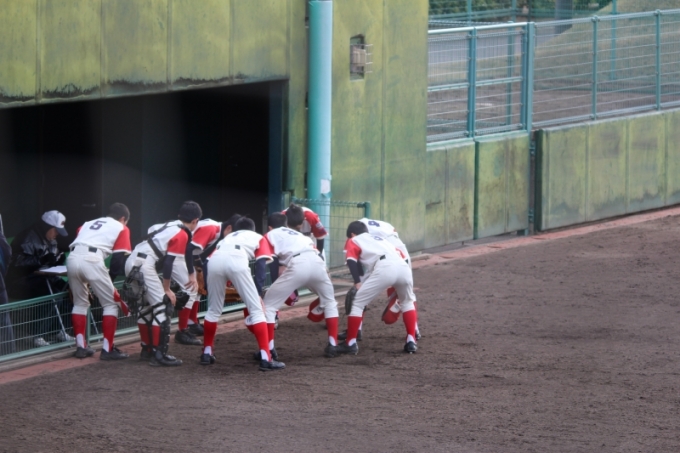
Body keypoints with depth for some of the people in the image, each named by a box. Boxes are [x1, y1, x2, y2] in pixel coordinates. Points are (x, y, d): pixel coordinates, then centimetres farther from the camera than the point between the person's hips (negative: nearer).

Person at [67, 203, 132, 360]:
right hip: (92, 259, -5)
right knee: (111, 304, 8)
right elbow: (119, 259, 9)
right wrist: (110, 279, 20)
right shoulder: (121, 228, 21)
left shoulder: (88, 224, 34)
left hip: (72, 257, 5)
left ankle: (81, 347, 21)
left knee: (80, 302, 24)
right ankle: (107, 349, 4)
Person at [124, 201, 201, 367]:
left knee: (146, 306, 21)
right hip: (144, 264, -9)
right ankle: (159, 355, -13)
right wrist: (166, 290, -2)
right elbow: (169, 262, -9)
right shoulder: (182, 235, -4)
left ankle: (147, 349, 30)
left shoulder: (171, 227, 22)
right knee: (162, 306, -8)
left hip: (132, 262, 9)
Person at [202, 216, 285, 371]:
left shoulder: (228, 237, 43)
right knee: (256, 309, 1)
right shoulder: (259, 238, 34)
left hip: (215, 259, 3)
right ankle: (266, 358, -6)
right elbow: (261, 266, 15)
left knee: (213, 309, 23)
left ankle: (207, 353, 29)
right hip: (237, 260, -3)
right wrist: (258, 294, 8)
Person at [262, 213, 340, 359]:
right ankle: (332, 346, 24)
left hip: (297, 265, -5)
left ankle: (269, 349, 4)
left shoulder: (270, 236, 25)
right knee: (329, 302, 30)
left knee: (268, 305, 10)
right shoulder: (297, 234, 39)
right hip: (316, 262, 5)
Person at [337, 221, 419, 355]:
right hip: (403, 267, 5)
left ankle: (350, 343, 7)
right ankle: (411, 342, 24)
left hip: (384, 268, -5)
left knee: (357, 303, 9)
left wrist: (357, 283, -4)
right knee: (407, 302, 31)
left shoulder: (353, 241, 26)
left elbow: (352, 261, 6)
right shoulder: (381, 239, 42)